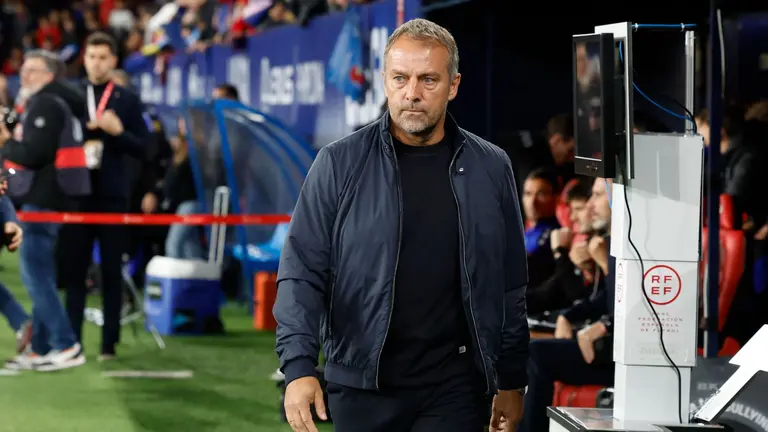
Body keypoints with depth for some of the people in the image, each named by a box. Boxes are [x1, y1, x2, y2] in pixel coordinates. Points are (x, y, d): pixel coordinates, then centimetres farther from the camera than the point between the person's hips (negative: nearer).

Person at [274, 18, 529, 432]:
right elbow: (302, 272, -4)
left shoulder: (490, 169, 4)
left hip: (454, 388, 0)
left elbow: (511, 285, 9)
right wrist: (299, 367, -15)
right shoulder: (339, 164, -2)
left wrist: (512, 381, 10)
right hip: (362, 384, 0)